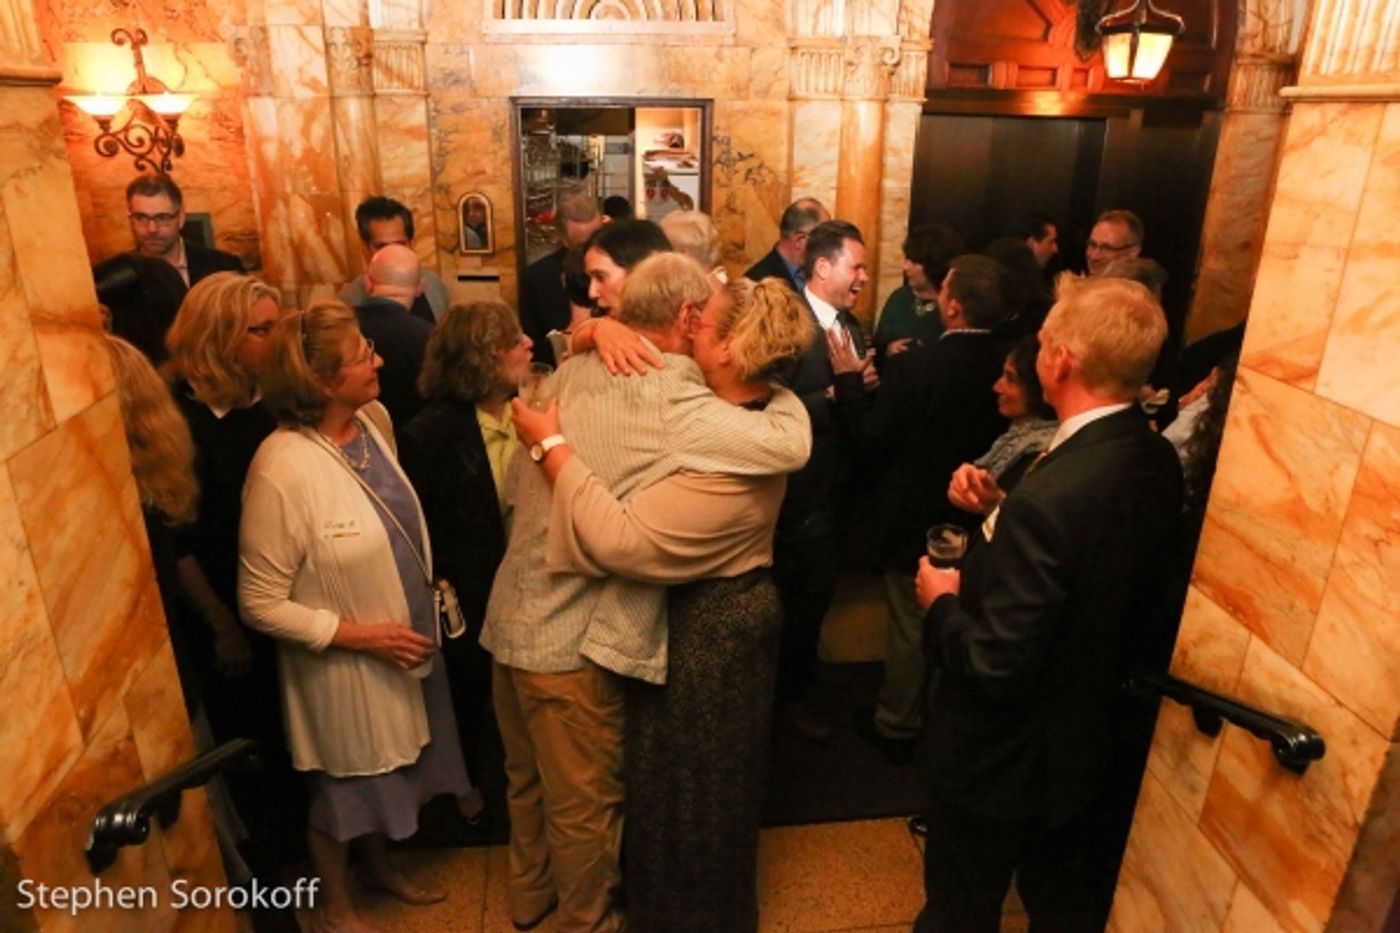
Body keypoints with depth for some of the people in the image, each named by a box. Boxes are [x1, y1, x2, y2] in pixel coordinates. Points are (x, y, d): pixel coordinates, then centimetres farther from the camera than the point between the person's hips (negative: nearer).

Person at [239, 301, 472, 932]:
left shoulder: (375, 419, -7)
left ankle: (379, 866, 55)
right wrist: (361, 634, -22)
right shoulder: (282, 470, -28)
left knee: (391, 771, 27)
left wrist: (428, 589, 5)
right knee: (345, 785, 18)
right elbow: (261, 604, -21)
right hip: (344, 665, -6)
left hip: (406, 643, 7)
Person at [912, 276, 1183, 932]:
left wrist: (942, 601, -13)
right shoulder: (1160, 464, -10)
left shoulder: (1049, 497, -36)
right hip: (1099, 747, 7)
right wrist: (1000, 518, -2)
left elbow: (997, 668, -30)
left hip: (1007, 760, -7)